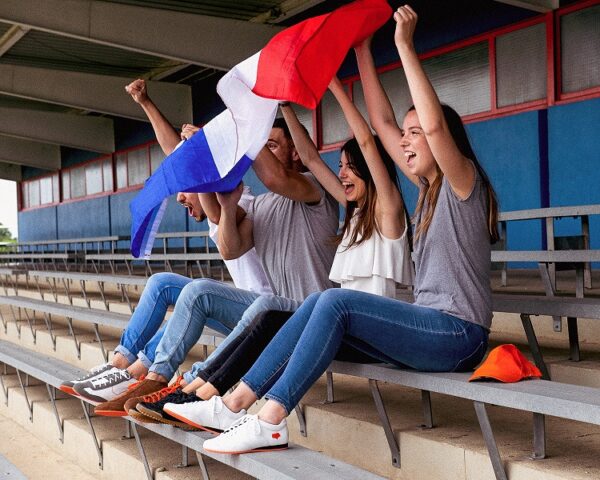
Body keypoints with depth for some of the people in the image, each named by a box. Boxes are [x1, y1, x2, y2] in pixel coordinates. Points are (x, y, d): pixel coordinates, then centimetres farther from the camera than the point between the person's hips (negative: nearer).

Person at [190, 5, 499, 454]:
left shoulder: (464, 182, -4)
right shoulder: (430, 188, 18)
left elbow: (435, 123, -25)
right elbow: (383, 123, 19)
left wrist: (405, 45, -19)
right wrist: (363, 51, 18)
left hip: (457, 334, -8)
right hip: (428, 327, 8)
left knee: (336, 303, -25)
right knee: (318, 304, -8)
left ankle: (271, 421, -24)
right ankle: (237, 400, -11)